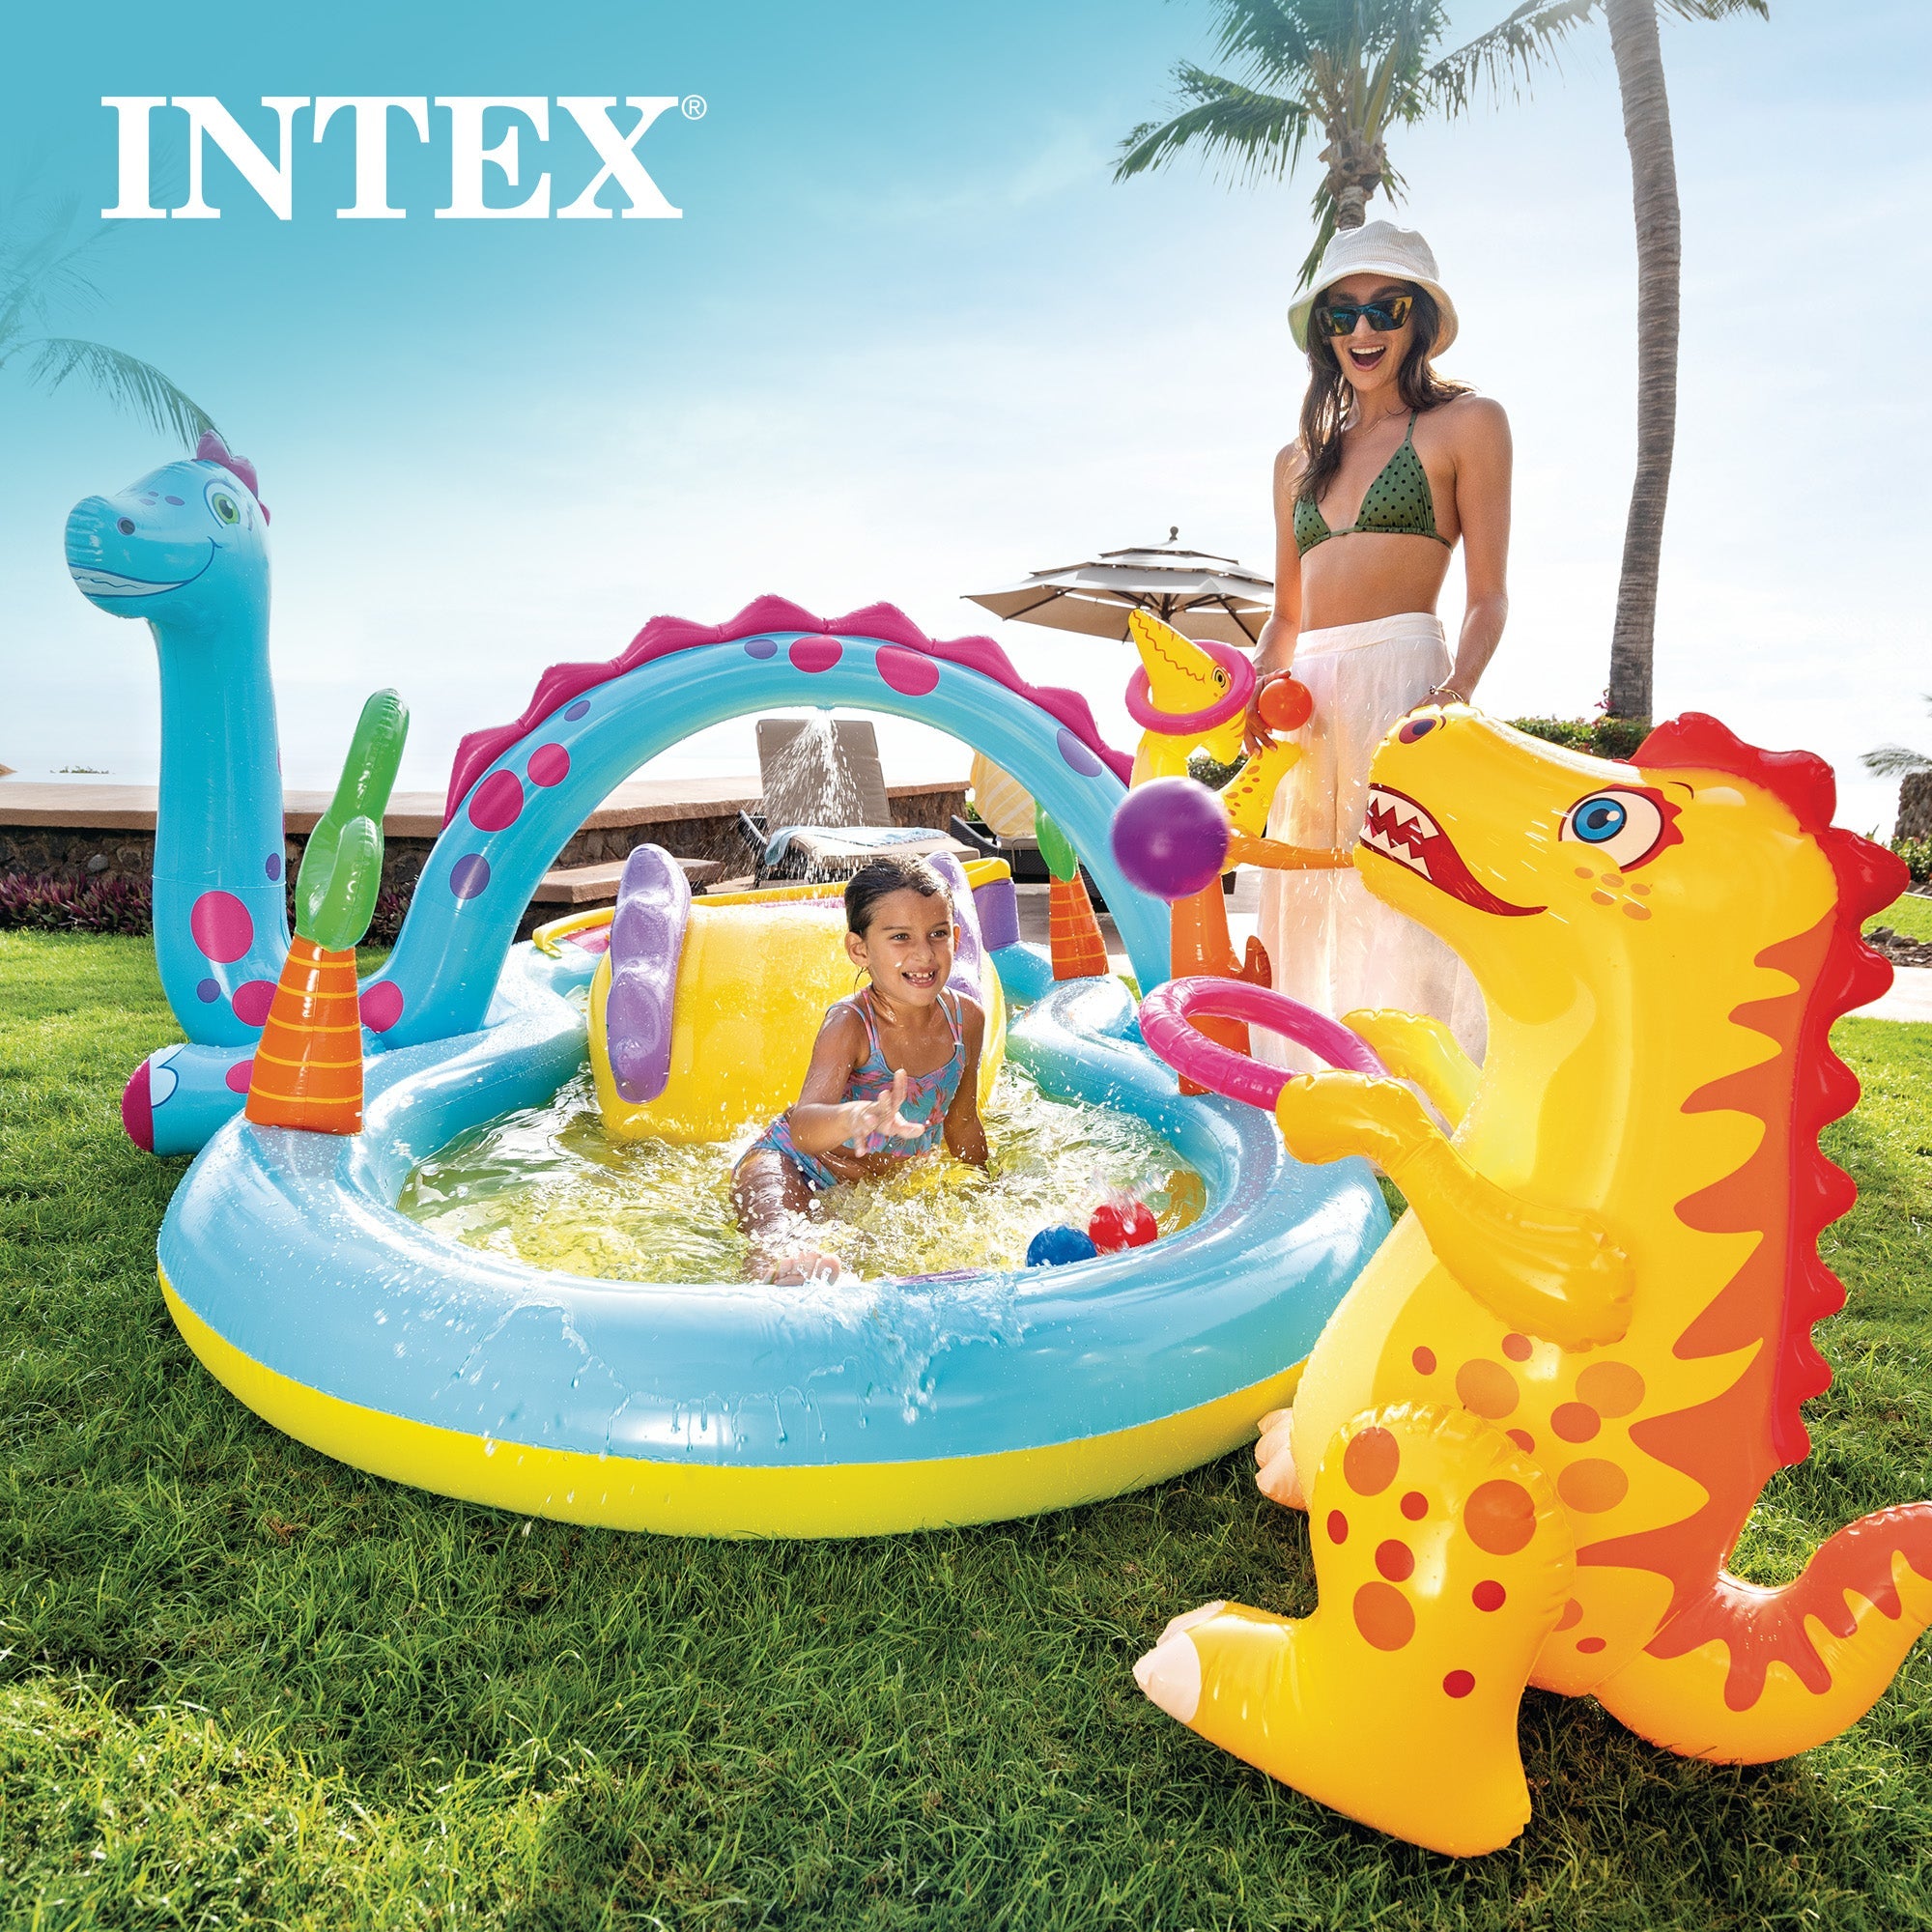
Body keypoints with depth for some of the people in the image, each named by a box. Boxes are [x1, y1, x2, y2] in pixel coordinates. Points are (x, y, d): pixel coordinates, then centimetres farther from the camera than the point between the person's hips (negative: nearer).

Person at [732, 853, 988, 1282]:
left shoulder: (966, 1019, -9)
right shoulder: (850, 1026, -26)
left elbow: (962, 1125, 10)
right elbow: (803, 1124, -43)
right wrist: (856, 1117, -65)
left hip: (884, 1182, 8)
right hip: (788, 1165, -8)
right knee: (779, 1225, -38)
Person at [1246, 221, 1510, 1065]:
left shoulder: (1467, 421, 9)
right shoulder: (1298, 460, 22)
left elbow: (1488, 599, 2)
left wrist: (1455, 693, -18)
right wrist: (1257, 688, 2)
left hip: (1401, 679, -5)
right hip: (1310, 705, 5)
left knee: (1398, 915, -13)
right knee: (1309, 918, 4)